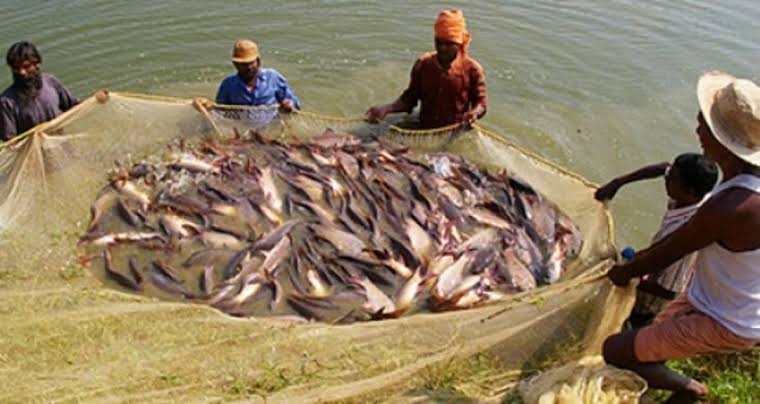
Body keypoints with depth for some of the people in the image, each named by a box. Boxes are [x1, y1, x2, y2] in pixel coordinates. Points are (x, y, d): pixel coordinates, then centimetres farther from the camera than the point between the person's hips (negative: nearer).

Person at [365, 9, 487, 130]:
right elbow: (410, 97, 6)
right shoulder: (423, 64, -1)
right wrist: (386, 109, -10)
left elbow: (481, 102, 0)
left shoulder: (472, 69, -7)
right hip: (424, 132, 1)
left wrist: (475, 112, -24)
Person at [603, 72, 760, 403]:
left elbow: (667, 255, -20)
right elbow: (683, 235, 7)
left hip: (723, 326, -9)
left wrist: (624, 272, -1)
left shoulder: (729, 209, -38)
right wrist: (639, 260, 12)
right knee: (647, 345, 23)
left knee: (615, 351, -5)